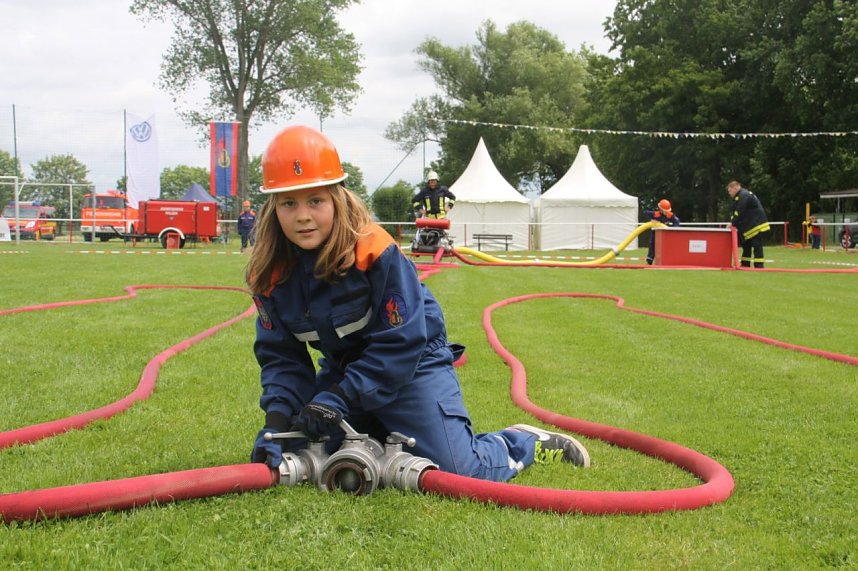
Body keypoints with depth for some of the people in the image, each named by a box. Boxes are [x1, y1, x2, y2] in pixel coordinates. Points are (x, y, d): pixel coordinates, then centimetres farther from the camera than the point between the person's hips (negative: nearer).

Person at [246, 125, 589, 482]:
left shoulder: (375, 252, -27)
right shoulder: (270, 274, -11)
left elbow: (400, 344, -25)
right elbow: (279, 354, -5)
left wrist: (339, 398, -31)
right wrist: (278, 415, -22)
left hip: (412, 362, -6)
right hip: (344, 369, 6)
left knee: (459, 473, -16)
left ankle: (525, 444, 16)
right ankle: (379, 435, 31)